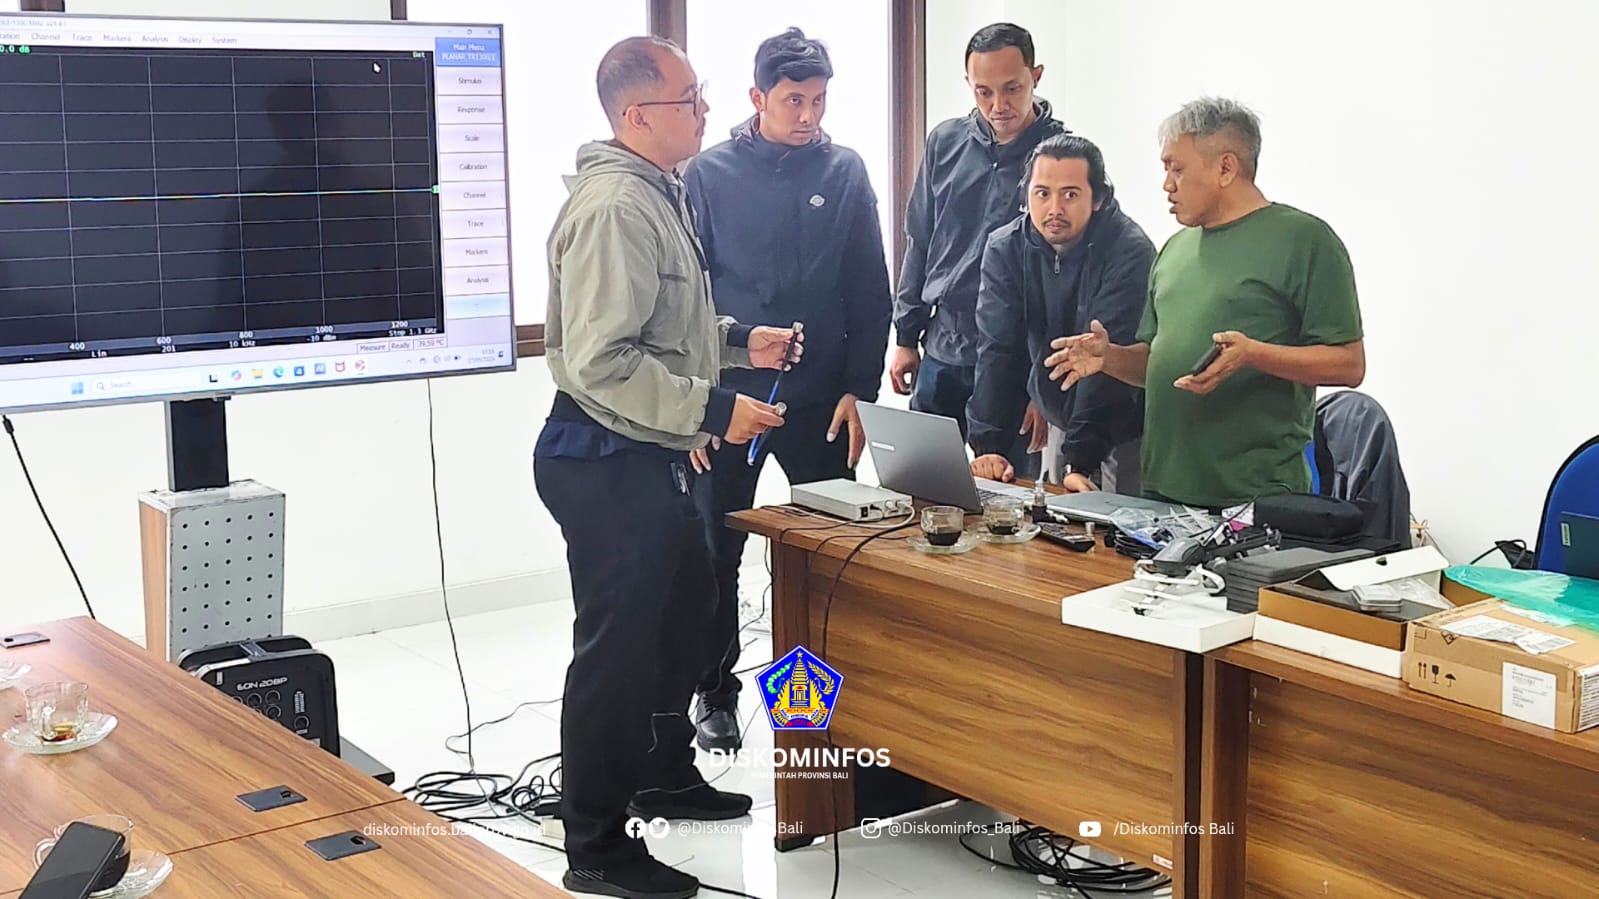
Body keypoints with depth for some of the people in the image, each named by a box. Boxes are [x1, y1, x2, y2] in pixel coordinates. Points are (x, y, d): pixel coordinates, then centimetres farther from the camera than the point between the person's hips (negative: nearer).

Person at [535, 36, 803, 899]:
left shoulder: (657, 195, 12)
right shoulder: (615, 207, -21)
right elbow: (602, 361, -27)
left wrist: (738, 340, 12)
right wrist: (715, 409, -24)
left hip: (648, 457, 11)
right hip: (607, 460, -11)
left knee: (684, 603, 23)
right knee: (616, 645, -2)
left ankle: (663, 773, 42)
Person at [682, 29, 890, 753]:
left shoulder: (845, 171, 2)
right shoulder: (709, 174, -3)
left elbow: (870, 294, 3)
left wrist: (858, 391, -4)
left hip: (821, 401, 1)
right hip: (727, 397, -1)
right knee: (716, 553, 7)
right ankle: (715, 693, 23)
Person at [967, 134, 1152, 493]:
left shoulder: (1129, 252, -22)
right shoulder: (1005, 248, -8)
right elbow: (998, 351, -13)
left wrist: (1081, 460, -34)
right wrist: (988, 447, -24)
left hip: (1123, 431, -4)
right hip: (1060, 422, 4)